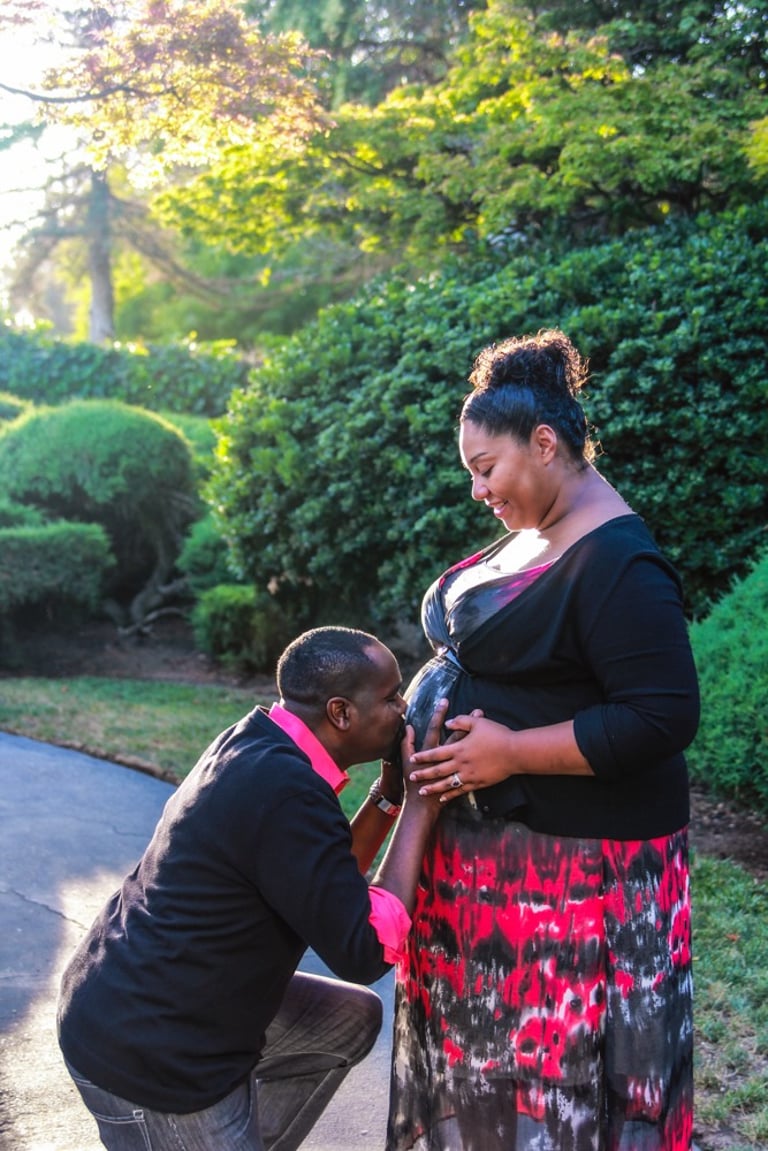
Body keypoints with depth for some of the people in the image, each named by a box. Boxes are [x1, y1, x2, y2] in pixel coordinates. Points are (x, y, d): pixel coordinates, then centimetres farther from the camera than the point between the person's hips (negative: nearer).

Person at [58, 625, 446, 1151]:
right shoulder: (285, 792, -27)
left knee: (352, 1019, 18)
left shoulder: (258, 747, 2)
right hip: (147, 1056, -9)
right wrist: (423, 803, -18)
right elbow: (366, 951, -22)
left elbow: (332, 882, 13)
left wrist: (391, 790, 3)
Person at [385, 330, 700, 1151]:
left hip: (570, 868, -9)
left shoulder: (617, 563, -21)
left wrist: (511, 752, -23)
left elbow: (663, 718, -25)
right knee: (484, 1040, 21)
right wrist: (428, 711, 6)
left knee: (559, 1061, 5)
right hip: (491, 848, 9)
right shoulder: (531, 536, 8)